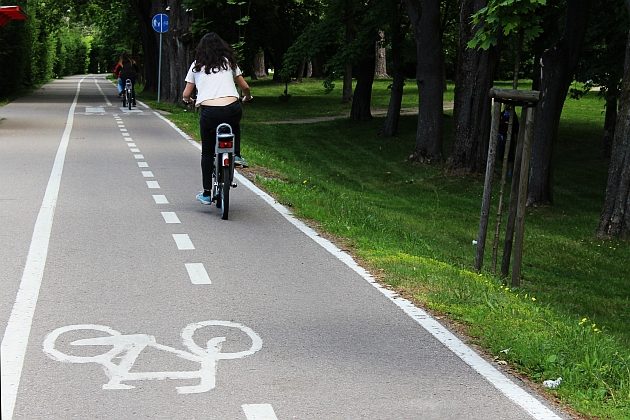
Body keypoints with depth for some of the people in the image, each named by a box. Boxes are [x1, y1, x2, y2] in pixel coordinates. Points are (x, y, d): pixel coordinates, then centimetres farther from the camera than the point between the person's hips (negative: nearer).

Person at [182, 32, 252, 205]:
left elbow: (186, 95, 17)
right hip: (232, 109, 1)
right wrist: (247, 97, 44)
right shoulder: (229, 62, 17)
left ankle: (207, 194, 16)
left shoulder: (197, 66, 15)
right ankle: (236, 155, 18)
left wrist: (186, 99, 41)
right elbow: (245, 87, 22)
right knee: (234, 125, 38)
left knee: (207, 153, 15)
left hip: (208, 111, -1)